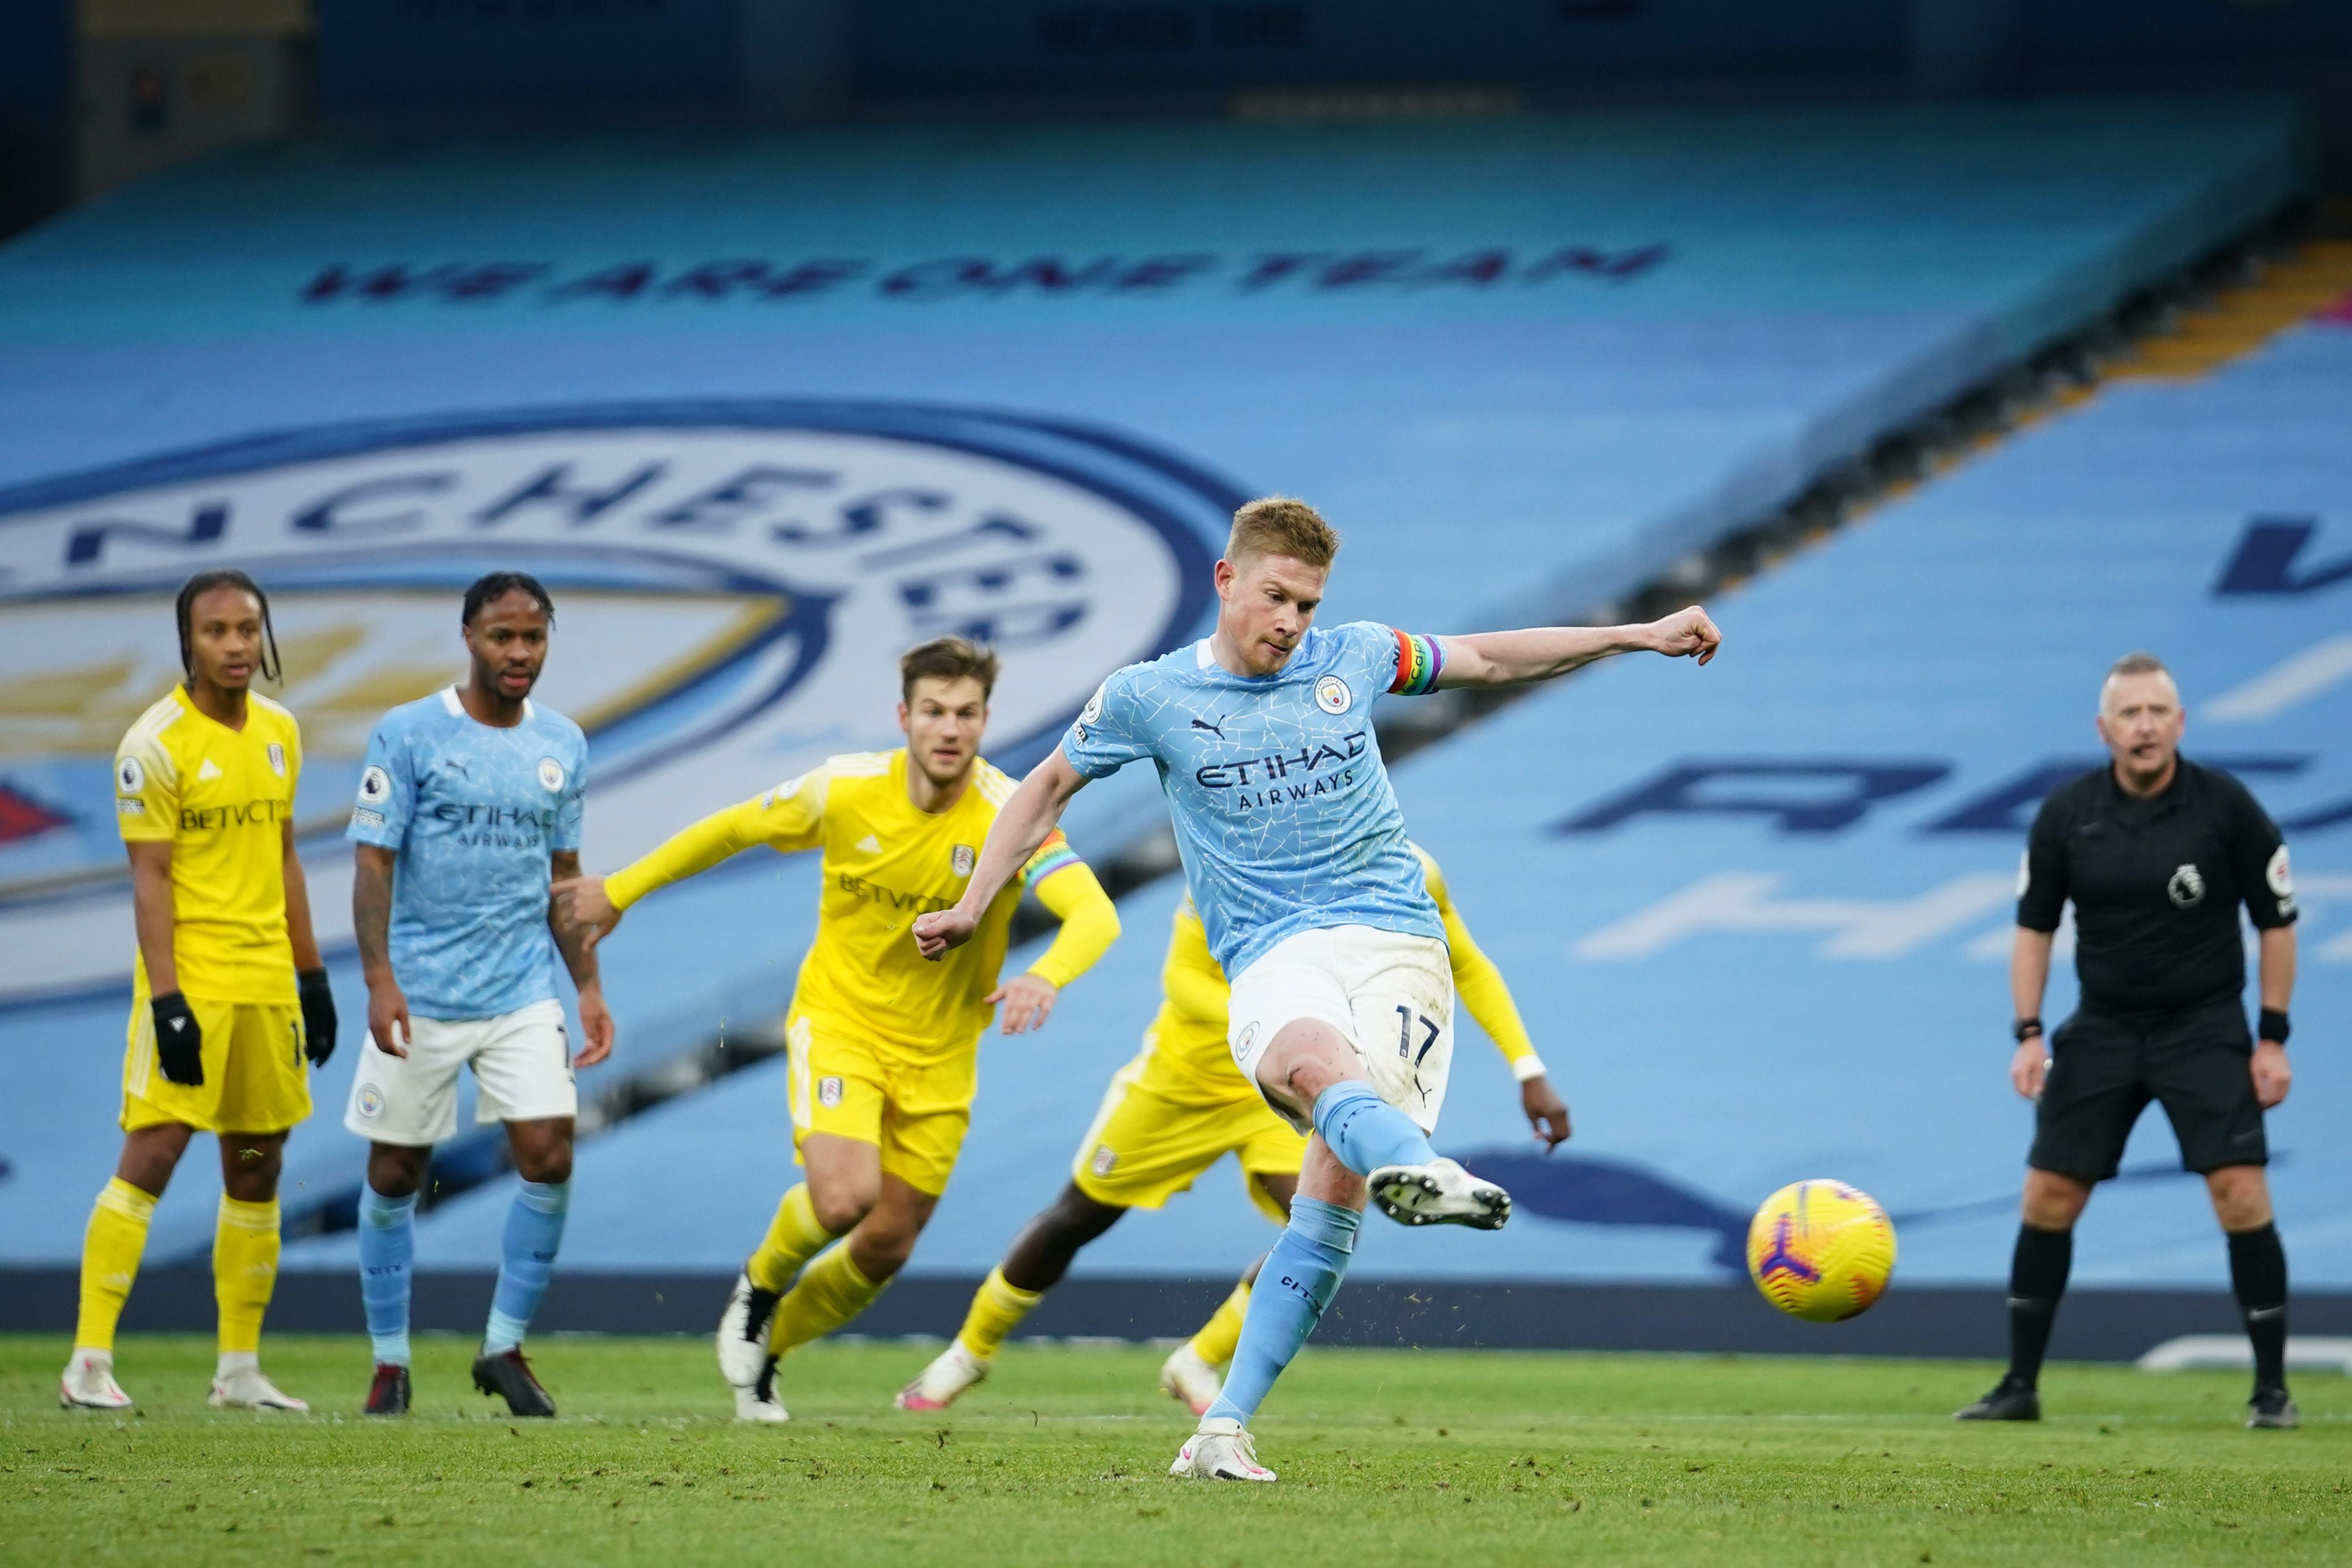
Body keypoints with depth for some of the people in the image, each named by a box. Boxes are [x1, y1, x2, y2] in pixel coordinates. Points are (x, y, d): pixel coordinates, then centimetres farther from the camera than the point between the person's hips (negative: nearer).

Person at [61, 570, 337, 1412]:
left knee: (256, 1168, 8)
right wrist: (167, 1000, -18)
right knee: (152, 1154, -11)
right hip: (191, 982, -7)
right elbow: (149, 878, -12)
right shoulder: (157, 743, -10)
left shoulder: (279, 732, 11)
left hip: (267, 985, 7)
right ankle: (90, 1360, -10)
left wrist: (312, 977, 17)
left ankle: (240, 1369, 15)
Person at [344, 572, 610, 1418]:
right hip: (420, 995, -3)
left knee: (549, 1158, -9)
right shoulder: (409, 735, -5)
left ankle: (505, 1348, 5)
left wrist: (589, 988, 12)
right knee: (395, 1174, 3)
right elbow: (373, 862, -7)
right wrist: (379, 979, -18)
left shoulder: (562, 745, 8)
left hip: (523, 996, 3)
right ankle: (389, 1362, 17)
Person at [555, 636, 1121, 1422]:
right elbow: (734, 829, 4)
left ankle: (768, 1344, 35)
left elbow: (1095, 915, -34)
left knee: (887, 1246, 7)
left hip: (938, 1054, 2)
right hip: (838, 1020, -2)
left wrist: (1046, 976, -56)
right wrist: (621, 890, 11)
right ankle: (761, 1284, 8)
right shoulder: (843, 791, -14)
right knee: (843, 1196, -25)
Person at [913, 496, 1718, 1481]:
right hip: (1273, 956, -2)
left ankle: (1223, 1430, -13)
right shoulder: (1150, 697, 8)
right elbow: (1048, 788, 23)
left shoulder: (1354, 660, 13)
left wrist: (1642, 636, 23)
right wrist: (969, 909, 21)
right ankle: (1412, 1166, -74)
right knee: (1313, 1059, -39)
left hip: (1393, 937, 2)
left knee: (1337, 1183, -15)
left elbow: (1490, 659, 25)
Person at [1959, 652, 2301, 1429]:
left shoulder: (2227, 806, -10)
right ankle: (2020, 1386, 11)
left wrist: (2273, 1038, -5)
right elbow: (2034, 926, 6)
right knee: (2047, 1196, 0)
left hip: (2205, 1026, -2)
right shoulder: (2066, 813, -4)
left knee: (2240, 1192, -15)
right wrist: (2028, 1035, -2)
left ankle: (2272, 1387, -5)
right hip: (2102, 1026, 3)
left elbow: (2276, 921, -2)